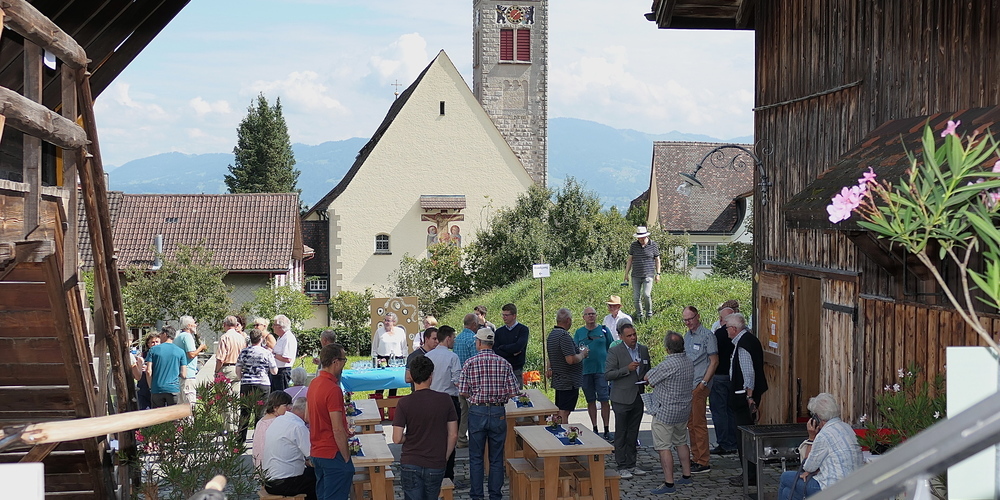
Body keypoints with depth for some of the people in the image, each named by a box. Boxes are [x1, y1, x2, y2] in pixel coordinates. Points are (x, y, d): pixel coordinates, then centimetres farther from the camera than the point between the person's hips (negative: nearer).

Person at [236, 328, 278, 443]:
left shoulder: (244, 352, 3)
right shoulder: (266, 353, -3)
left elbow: (238, 371, 5)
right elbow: (274, 371, 1)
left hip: (246, 385, 2)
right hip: (263, 385, -2)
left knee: (244, 412, 8)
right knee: (260, 413, 4)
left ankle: (241, 439, 9)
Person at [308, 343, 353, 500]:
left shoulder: (314, 383, 8)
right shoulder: (333, 389, -21)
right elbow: (337, 430, -22)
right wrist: (347, 458, -15)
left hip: (316, 451, 9)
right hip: (333, 453, -9)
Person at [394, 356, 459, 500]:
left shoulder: (404, 403, -11)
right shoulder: (445, 400, -7)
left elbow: (397, 439, -11)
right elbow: (453, 435, -3)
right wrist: (445, 458, 10)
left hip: (411, 465, -1)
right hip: (436, 465, 1)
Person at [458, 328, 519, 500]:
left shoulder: (470, 363, -5)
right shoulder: (504, 363, -1)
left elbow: (463, 392, -6)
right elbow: (513, 391, -3)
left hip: (477, 412, -1)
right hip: (498, 412, 1)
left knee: (476, 458, 8)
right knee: (496, 458, 9)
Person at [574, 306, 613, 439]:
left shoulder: (603, 330, 6)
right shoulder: (579, 332, 9)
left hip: (602, 369, -2)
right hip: (585, 370, 2)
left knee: (604, 399, -7)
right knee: (590, 400, 8)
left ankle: (606, 430, -1)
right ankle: (594, 428, 16)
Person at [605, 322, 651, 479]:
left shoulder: (643, 349, 9)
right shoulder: (615, 351, -9)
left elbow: (647, 370, 23)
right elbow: (608, 375, -14)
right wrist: (627, 369, -23)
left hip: (638, 397, 5)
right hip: (622, 399, -5)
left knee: (633, 434, 13)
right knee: (621, 434, 0)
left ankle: (631, 465, 20)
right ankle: (622, 467, 6)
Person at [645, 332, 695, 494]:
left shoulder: (668, 365, -24)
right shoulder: (689, 362, 3)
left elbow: (648, 378, -13)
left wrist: (647, 375, 13)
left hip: (665, 412, -9)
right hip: (684, 411, 9)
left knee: (663, 447, -5)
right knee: (681, 443, 22)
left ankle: (669, 483, -6)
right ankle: (686, 476, 29)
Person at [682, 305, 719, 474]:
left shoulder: (707, 335, -9)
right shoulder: (687, 336, 15)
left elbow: (714, 361, -10)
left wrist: (704, 382, -15)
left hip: (699, 386, -8)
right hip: (687, 385, 8)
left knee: (699, 423, -7)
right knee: (691, 423, 12)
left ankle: (703, 462, -4)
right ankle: (696, 458, 19)